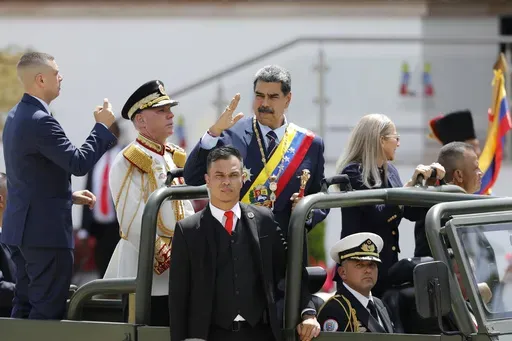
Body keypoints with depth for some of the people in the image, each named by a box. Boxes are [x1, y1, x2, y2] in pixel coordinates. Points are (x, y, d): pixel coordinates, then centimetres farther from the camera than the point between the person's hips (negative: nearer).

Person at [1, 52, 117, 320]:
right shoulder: (40, 121, -20)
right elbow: (79, 164, -20)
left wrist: (69, 195, 18)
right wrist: (103, 126, -9)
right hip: (46, 230, -10)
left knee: (25, 306, 13)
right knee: (48, 311, -6)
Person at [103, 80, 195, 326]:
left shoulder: (178, 158, 15)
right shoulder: (128, 162, -7)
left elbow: (189, 209, 14)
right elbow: (133, 222, -15)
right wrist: (164, 257, -17)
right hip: (146, 270, -7)